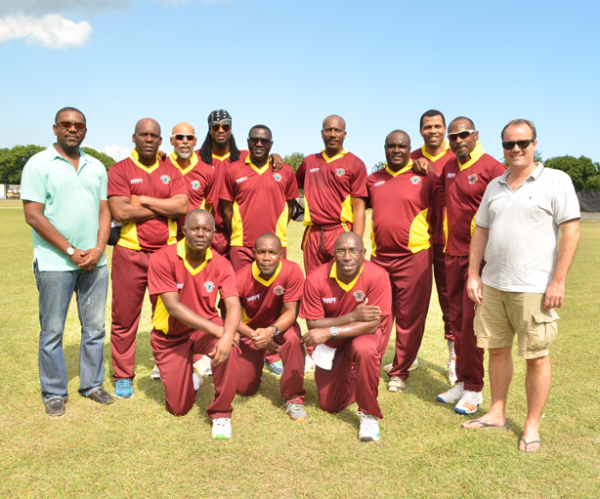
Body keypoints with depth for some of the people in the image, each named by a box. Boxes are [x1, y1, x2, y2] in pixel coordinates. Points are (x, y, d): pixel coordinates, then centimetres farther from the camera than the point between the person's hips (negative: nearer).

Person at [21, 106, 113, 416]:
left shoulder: (96, 167, 13)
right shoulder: (39, 164, -3)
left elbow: (104, 211, 11)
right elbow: (33, 216, -9)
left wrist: (98, 249, -5)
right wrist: (71, 251, -12)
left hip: (94, 261, 5)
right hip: (55, 263, -4)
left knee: (95, 327, 10)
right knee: (52, 331, 4)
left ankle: (92, 384, 25)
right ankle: (54, 393, 18)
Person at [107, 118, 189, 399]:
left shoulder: (171, 171, 9)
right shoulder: (119, 170, 1)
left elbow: (182, 206, -6)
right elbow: (120, 212, -13)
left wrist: (143, 200, -9)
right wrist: (165, 207, -7)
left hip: (167, 251, 2)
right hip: (130, 252, -2)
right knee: (125, 317, 4)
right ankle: (123, 376, 17)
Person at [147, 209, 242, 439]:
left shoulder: (220, 264, -11)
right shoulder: (162, 259, -19)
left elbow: (233, 305, -22)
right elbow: (173, 307, -25)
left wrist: (227, 335, -43)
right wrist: (216, 329, -32)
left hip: (206, 329, 1)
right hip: (171, 336, -1)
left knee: (228, 347, -35)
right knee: (178, 408, 2)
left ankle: (221, 413, -13)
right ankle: (193, 369, 36)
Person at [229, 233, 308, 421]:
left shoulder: (292, 271, -26)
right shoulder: (240, 279, -24)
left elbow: (291, 312, -22)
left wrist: (271, 331, -40)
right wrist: (253, 335, -28)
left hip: (280, 324, -1)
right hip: (249, 330, 1)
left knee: (293, 338, -37)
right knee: (244, 389, -2)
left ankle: (294, 399, -18)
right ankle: (255, 363, 36)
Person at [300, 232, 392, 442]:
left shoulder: (377, 276, -27)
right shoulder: (316, 279, -22)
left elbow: (372, 324, -28)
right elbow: (313, 324, -19)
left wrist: (330, 332, -35)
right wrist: (352, 317, -31)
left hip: (364, 335, -2)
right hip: (330, 345, 2)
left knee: (365, 350, -39)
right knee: (330, 406, 7)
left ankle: (369, 414, -15)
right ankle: (350, 376, 41)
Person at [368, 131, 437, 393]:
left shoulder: (425, 177, -1)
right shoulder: (373, 180, 11)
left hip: (413, 258, -3)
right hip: (379, 257, 3)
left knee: (409, 320, 5)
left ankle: (400, 373, 19)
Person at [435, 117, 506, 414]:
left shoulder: (492, 168, -11)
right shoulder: (449, 167, 13)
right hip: (453, 255, 7)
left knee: (471, 322, -4)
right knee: (456, 320, 11)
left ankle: (474, 390, 10)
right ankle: (462, 381, 24)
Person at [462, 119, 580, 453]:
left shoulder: (556, 181, -3)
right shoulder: (495, 186, 13)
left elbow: (571, 231, -9)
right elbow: (481, 231, 15)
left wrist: (558, 281, -14)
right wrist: (473, 274, 8)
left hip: (533, 288, -5)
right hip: (492, 284, 6)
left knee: (536, 357, 2)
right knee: (497, 349, 14)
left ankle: (532, 425, 16)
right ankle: (497, 414, 28)